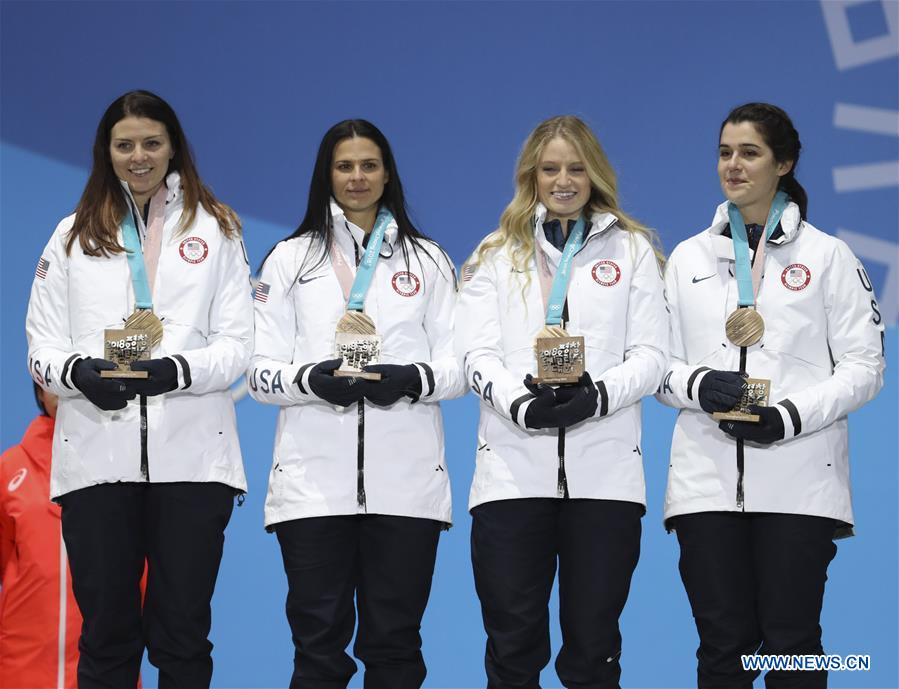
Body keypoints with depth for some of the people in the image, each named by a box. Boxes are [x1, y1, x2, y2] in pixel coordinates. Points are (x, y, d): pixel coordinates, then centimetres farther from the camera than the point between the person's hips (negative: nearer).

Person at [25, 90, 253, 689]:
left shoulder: (216, 230, 11)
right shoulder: (73, 235, 15)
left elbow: (238, 344, 3)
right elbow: (42, 347, 9)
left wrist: (177, 371, -16)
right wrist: (80, 372, -14)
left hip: (190, 454, -1)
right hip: (97, 454, 1)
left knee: (182, 634, 2)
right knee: (106, 633, 4)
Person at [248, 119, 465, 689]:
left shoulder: (429, 261, 13)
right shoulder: (289, 259, 10)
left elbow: (460, 364, 7)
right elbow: (261, 371, 4)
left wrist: (412, 379, -14)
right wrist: (313, 379, -16)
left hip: (406, 477, 1)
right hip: (315, 478, 0)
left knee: (395, 641, 3)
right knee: (319, 641, 0)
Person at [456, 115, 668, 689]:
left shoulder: (632, 249, 12)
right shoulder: (498, 254, 14)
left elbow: (651, 354, 4)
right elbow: (479, 354, 3)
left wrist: (599, 394, -16)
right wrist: (521, 404, -17)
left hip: (604, 470, 0)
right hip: (515, 467, 1)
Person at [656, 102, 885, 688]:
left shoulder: (827, 256, 5)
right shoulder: (689, 257, 13)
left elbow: (864, 366, 0)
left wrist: (790, 416, -15)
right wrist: (697, 385, -11)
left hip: (798, 480, -2)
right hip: (708, 480, 3)